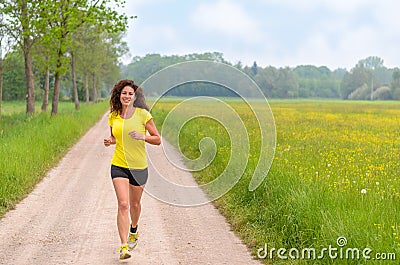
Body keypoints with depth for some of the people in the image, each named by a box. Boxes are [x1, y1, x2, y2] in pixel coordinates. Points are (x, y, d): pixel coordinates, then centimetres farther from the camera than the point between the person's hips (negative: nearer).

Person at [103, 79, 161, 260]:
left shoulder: (143, 114, -7)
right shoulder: (113, 116, 2)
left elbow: (157, 140, -4)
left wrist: (142, 136, -21)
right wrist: (110, 141, -4)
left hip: (139, 166, 0)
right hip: (119, 165, 0)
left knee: (134, 204, 16)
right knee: (123, 205, -13)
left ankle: (133, 231, 47)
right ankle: (124, 247, -13)